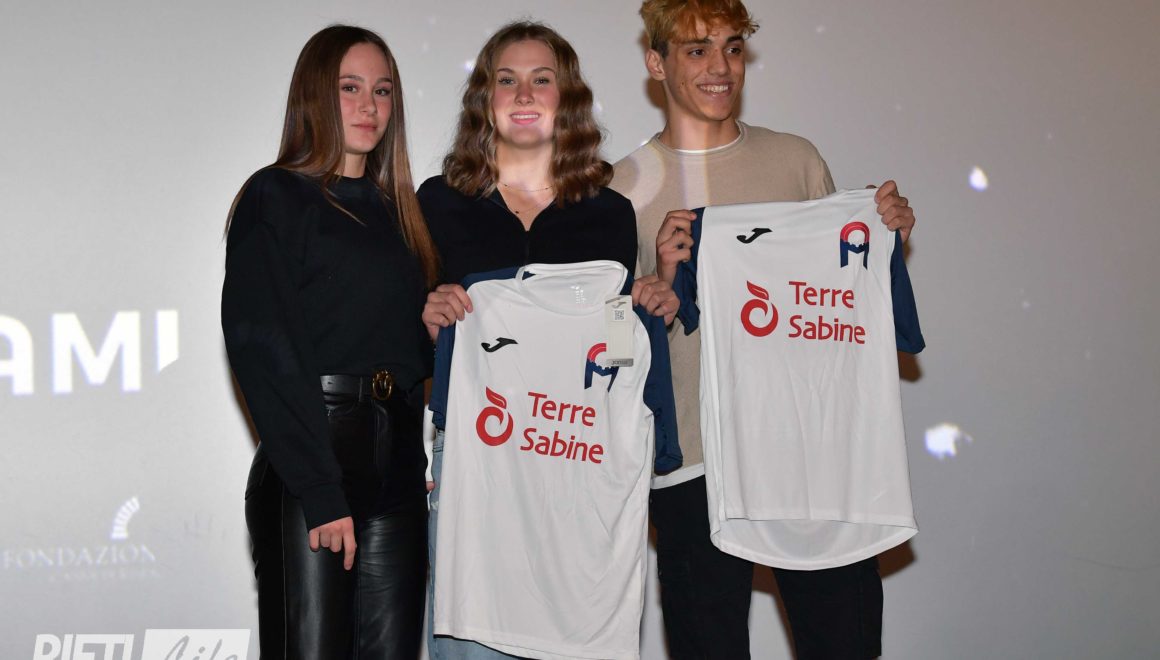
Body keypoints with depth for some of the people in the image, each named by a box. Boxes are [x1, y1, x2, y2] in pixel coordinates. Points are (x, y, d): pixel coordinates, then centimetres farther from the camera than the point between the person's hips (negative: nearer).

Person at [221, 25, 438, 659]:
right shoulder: (276, 196, -1)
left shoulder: (395, 209, 19)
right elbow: (261, 348, -11)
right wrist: (320, 491, -17)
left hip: (398, 467, 6)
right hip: (308, 469, -6)